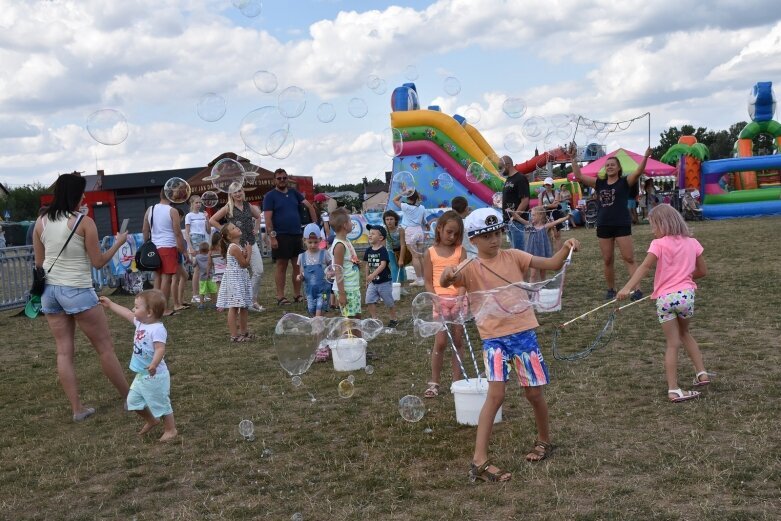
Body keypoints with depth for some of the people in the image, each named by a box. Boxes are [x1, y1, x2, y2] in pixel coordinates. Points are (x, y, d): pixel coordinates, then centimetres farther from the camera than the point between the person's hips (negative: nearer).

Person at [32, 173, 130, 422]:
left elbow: (39, 262, 10)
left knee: (64, 351, 9)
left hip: (50, 290, 6)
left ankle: (77, 409, 12)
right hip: (77, 291, -6)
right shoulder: (84, 222, -11)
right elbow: (98, 262, -7)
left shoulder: (41, 222, 4)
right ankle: (130, 398, 16)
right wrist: (118, 242, 6)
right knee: (105, 347, 5)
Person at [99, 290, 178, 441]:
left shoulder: (157, 329, -24)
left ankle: (171, 430, 19)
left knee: (161, 403, 3)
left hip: (155, 376, -10)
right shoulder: (141, 323, 5)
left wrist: (154, 364, -50)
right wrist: (110, 304, 30)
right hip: (141, 375, 10)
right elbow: (127, 314, 22)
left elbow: (160, 349, -35)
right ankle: (151, 420, 39)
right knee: (133, 400, 19)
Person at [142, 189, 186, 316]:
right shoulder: (172, 211, -8)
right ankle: (165, 309, -3)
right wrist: (183, 250, -5)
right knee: (167, 278, -4)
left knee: (158, 277, 14)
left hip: (154, 248, 6)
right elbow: (178, 233, -10)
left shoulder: (150, 210, 9)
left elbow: (145, 231, 12)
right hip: (168, 248, -6)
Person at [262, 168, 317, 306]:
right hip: (281, 236, -5)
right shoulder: (270, 196, -1)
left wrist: (315, 224, 3)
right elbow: (268, 218, -8)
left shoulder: (294, 193, 14)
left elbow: (309, 206, 13)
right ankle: (280, 297, 3)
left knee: (298, 266, 7)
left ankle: (298, 295, 15)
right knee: (281, 266, -1)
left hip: (297, 234, 5)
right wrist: (272, 236, -17)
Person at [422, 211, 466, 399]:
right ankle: (434, 382, 7)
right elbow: (428, 281, 1)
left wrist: (460, 298, -20)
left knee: (458, 341, 7)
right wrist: (436, 299, -13)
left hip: (459, 299, 1)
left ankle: (457, 380, 15)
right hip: (440, 300, -1)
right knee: (440, 342, -3)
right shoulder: (430, 253, 1)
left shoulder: (460, 250, 3)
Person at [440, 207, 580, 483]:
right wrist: (447, 275, -47)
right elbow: (446, 282, -23)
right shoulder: (471, 268, -4)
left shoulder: (512, 256, 3)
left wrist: (566, 247, -18)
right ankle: (479, 460, -10)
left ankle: (544, 439, 39)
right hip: (494, 338, -2)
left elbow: (552, 264, 1)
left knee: (534, 393, 11)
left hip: (523, 332, 3)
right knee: (496, 394, -14)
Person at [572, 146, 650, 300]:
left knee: (629, 258, -5)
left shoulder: (625, 182, -1)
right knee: (607, 260, 9)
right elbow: (579, 177, 6)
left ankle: (637, 289, -6)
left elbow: (638, 172, -18)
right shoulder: (599, 183, 9)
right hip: (603, 226, 4)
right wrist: (574, 160, 0)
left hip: (622, 225, -4)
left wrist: (646, 157, -32)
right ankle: (611, 289, 20)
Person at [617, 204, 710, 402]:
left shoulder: (659, 244, -4)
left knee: (672, 344, 4)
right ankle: (702, 373, 28)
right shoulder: (692, 243, 10)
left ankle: (673, 390, 3)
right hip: (686, 294, 3)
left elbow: (644, 267, -19)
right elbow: (703, 271, 16)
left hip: (665, 298, -3)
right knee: (685, 334, 29)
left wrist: (627, 288, -28)